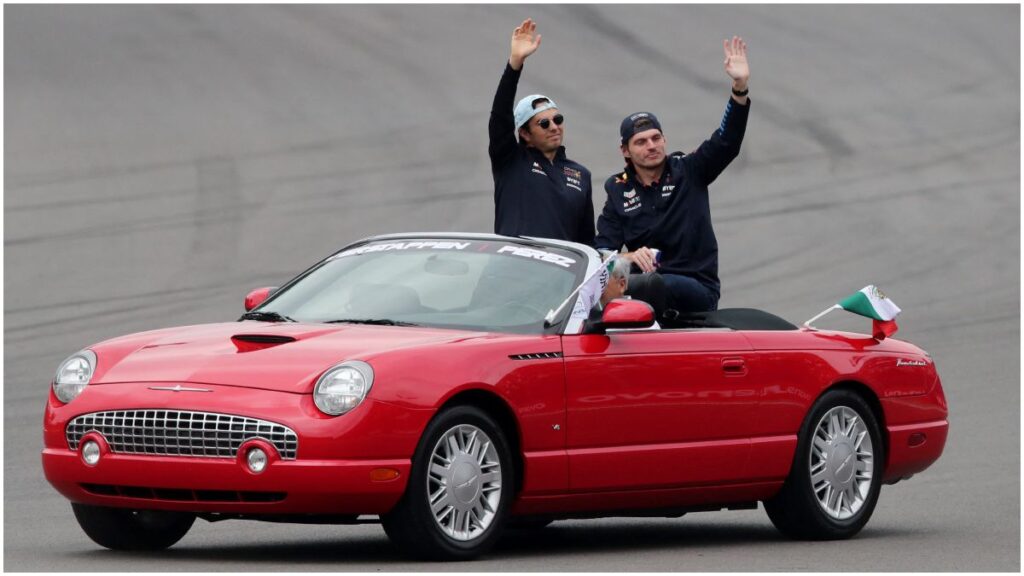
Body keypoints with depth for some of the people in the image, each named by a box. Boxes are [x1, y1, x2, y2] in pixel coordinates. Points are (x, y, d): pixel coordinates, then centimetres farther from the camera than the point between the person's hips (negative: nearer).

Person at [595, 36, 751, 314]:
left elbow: (726, 142, -5)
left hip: (699, 289, -2)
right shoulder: (618, 191, 11)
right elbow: (603, 250, 4)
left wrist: (740, 88, -19)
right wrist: (629, 257, -21)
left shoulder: (688, 171, 8)